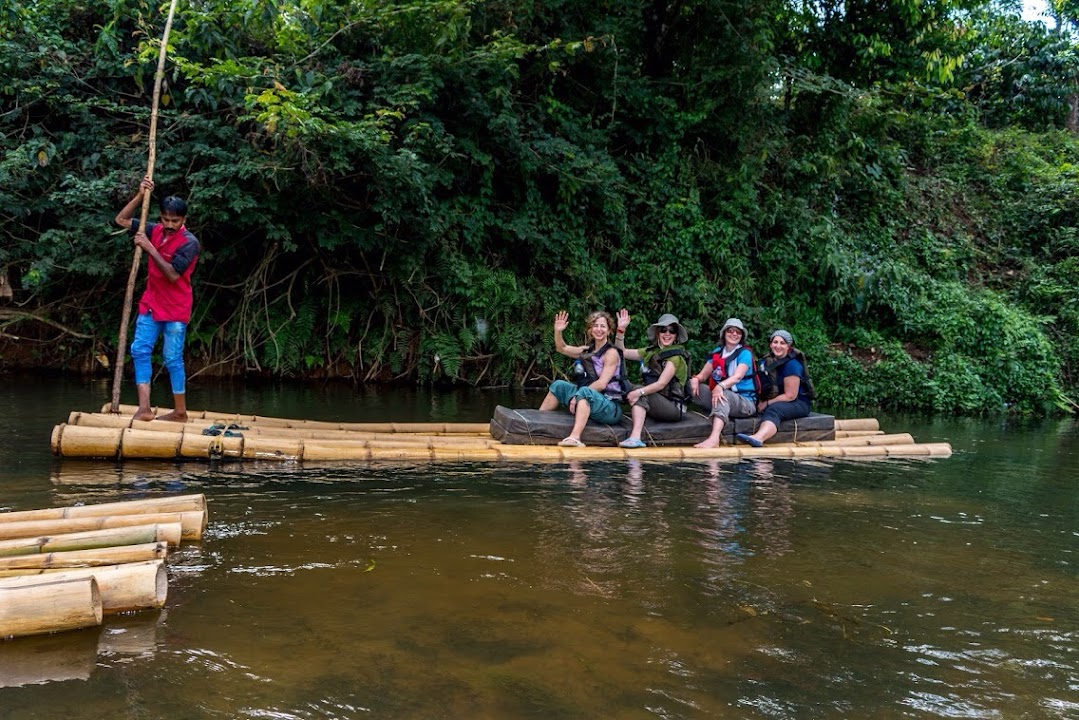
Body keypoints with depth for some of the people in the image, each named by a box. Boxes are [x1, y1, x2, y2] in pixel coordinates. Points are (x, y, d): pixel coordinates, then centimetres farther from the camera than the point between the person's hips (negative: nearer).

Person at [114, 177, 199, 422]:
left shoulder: (189, 242, -15)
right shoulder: (155, 230, 4)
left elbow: (173, 274, -23)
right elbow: (121, 220, 10)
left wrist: (149, 248, -23)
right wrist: (140, 196, -2)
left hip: (175, 309, -7)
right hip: (150, 304, 7)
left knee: (172, 358, -1)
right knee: (139, 350, -1)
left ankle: (180, 412, 10)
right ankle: (144, 408, -1)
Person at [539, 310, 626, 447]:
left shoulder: (611, 353, -7)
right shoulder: (587, 350, 13)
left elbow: (602, 384, -16)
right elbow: (562, 348, 22)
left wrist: (577, 396, -18)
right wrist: (558, 331, 4)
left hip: (611, 408, -8)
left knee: (584, 391, -36)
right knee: (559, 385, 8)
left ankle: (575, 437, -55)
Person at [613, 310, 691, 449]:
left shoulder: (676, 355, -9)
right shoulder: (651, 351, 11)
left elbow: (661, 384, -20)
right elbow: (621, 353, 13)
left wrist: (639, 392, -33)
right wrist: (621, 330, 0)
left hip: (674, 407, -6)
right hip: (655, 404, 6)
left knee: (638, 393, -26)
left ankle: (636, 436, -44)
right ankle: (635, 438, -28)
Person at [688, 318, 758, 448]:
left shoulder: (745, 353, -4)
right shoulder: (717, 352, 13)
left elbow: (737, 377, -21)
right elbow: (703, 374, 8)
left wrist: (721, 386, -41)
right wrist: (695, 379, -17)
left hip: (745, 402, -5)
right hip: (723, 400, 6)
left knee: (723, 394, -39)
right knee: (692, 385, -11)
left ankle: (714, 438, -59)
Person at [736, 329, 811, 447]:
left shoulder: (792, 364, -15)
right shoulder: (766, 361, 7)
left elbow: (790, 396, -15)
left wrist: (766, 403, -13)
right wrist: (760, 403, -7)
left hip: (799, 403, -11)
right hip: (778, 402, 11)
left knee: (773, 409, -40)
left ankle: (758, 438, -70)